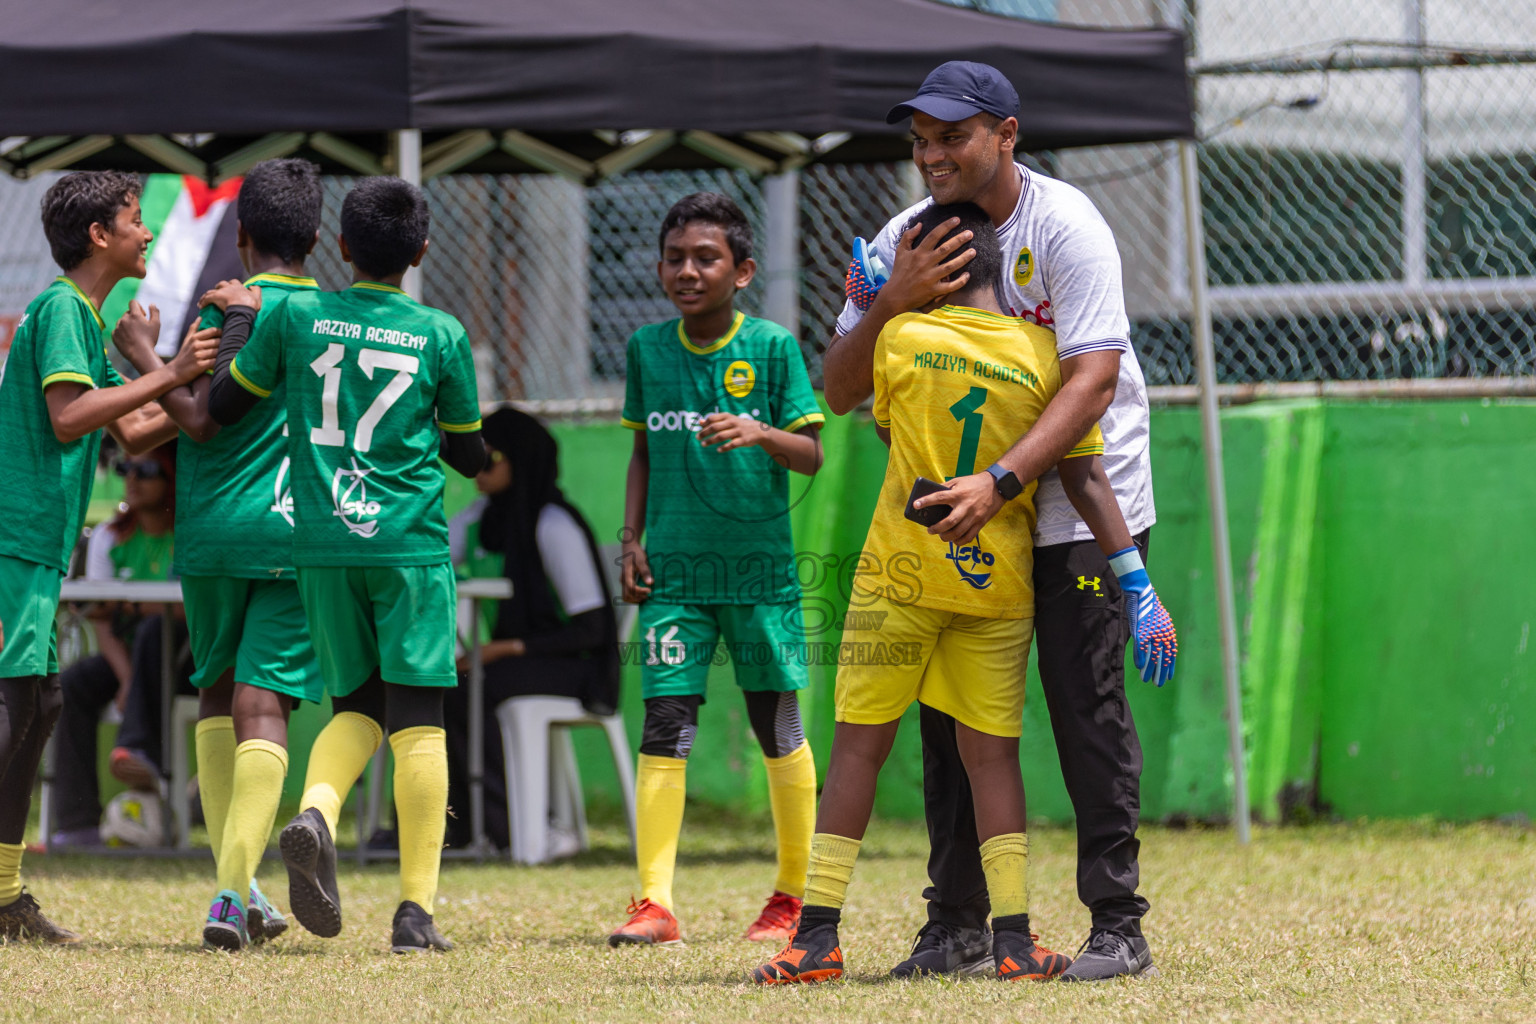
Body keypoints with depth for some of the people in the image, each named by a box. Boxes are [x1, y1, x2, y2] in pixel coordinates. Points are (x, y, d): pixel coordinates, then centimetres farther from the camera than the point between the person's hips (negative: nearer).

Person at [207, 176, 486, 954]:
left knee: (356, 707, 14)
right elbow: (468, 455, 10)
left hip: (322, 546, 2)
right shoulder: (441, 334, 1)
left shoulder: (294, 316, 2)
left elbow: (222, 405, 11)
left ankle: (315, 810, -18)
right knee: (416, 721, 0)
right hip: (411, 547, -2)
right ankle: (416, 910, -4)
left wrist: (238, 318, 24)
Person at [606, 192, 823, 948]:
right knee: (664, 725, -8)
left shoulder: (772, 347, -3)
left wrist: (760, 433, -23)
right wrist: (632, 538, 7)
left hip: (760, 566, -2)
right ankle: (654, 902, -10)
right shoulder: (648, 348, 7)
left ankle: (793, 895, 20)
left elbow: (811, 454, -5)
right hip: (674, 569, 2)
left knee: (777, 725, 6)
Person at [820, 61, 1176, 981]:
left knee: (1088, 707, -9)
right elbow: (840, 393, -2)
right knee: (950, 712, 3)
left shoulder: (1066, 226, -17)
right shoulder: (907, 242, -2)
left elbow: (1093, 382, -26)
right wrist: (892, 304, -21)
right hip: (966, 502, 5)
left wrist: (999, 480, -37)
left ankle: (1118, 922, -4)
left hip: (1081, 504, -5)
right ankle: (958, 922, 10)